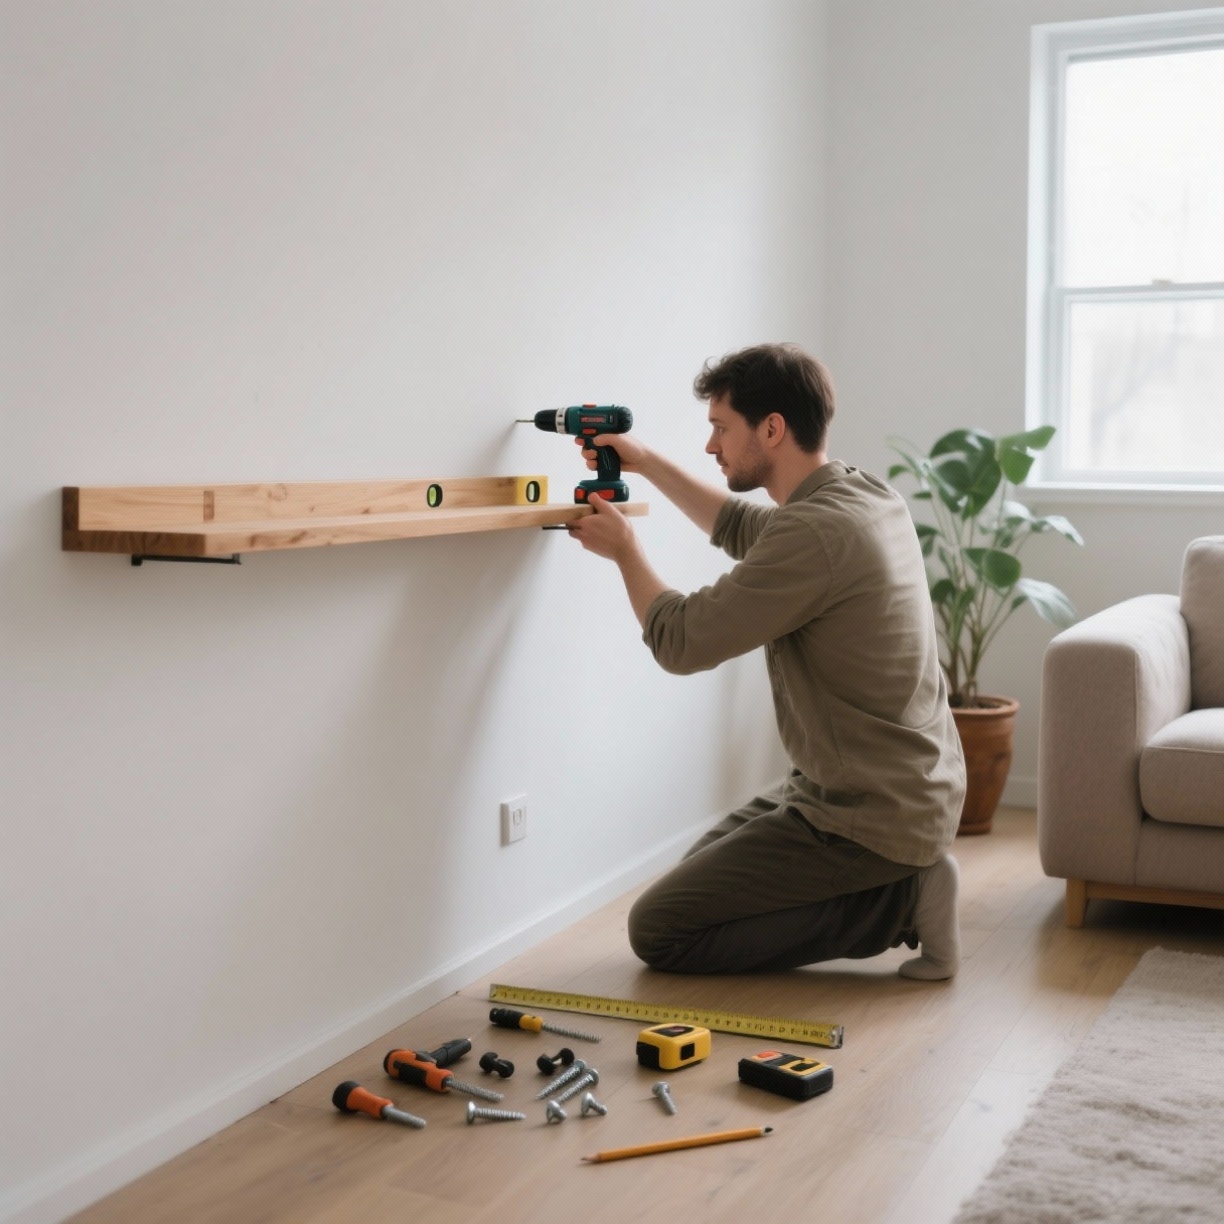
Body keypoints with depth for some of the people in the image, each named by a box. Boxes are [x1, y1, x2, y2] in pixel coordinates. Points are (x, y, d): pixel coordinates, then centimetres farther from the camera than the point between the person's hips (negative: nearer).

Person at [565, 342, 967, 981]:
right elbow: (742, 528, 24)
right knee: (700, 871, 25)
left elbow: (681, 642, -18)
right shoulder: (870, 494, 4)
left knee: (657, 929, -3)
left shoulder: (813, 532, -27)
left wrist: (625, 549, -1)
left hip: (864, 816, -10)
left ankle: (896, 903, -5)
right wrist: (646, 462, 21)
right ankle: (901, 880, 11)